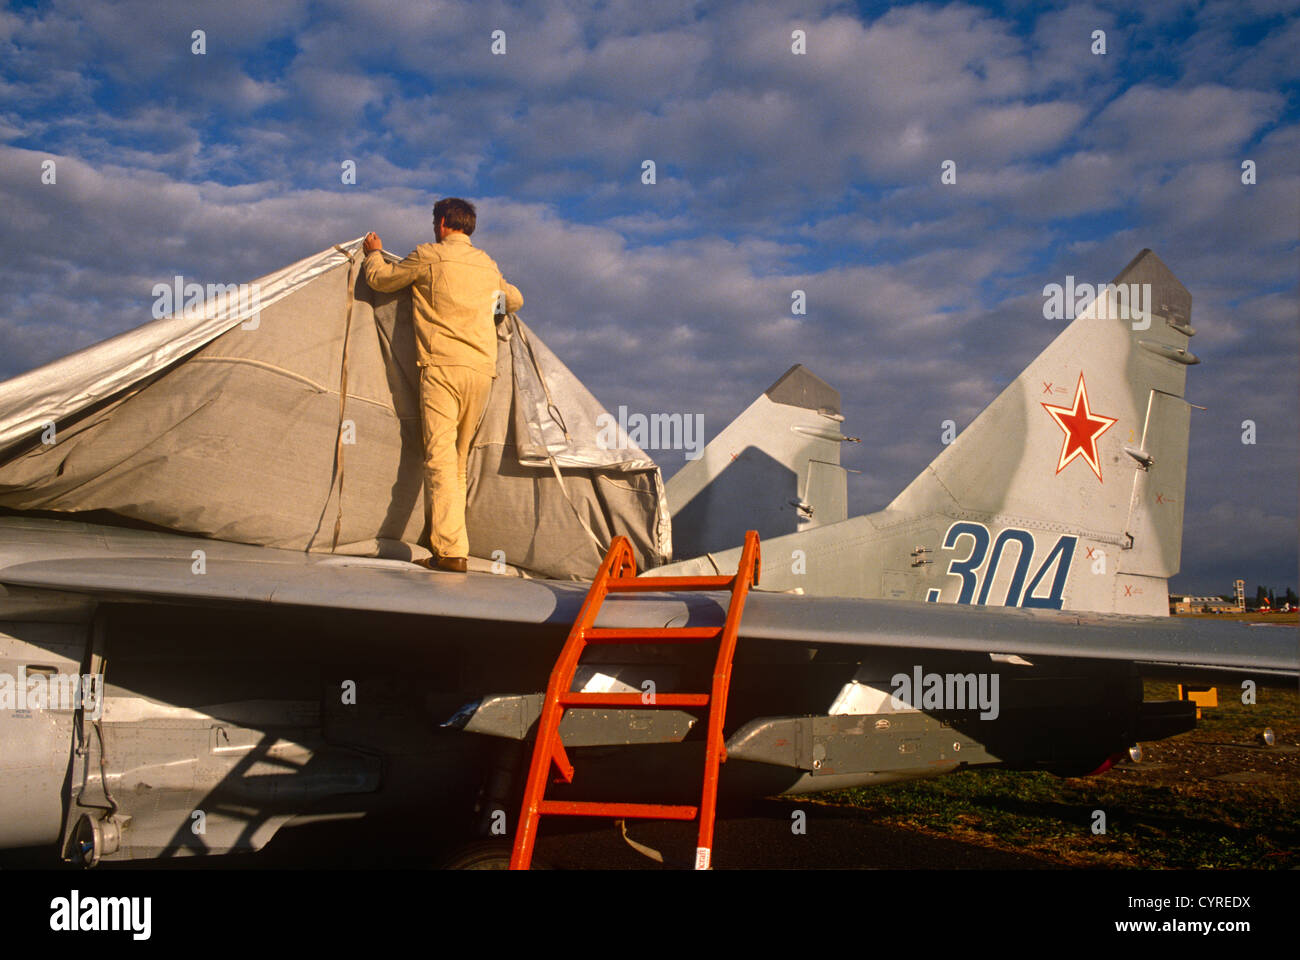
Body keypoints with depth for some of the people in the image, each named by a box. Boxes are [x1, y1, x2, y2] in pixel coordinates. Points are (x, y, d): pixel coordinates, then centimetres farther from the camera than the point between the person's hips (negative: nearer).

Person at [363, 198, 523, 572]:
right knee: (458, 458, 14)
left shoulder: (428, 255, 2)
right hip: (483, 368, 6)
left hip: (443, 366, -6)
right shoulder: (488, 264, 19)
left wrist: (374, 253, 34)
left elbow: (381, 280, 13)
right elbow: (514, 300, 36)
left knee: (440, 456, -9)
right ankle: (444, 536, 18)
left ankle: (451, 551, -17)